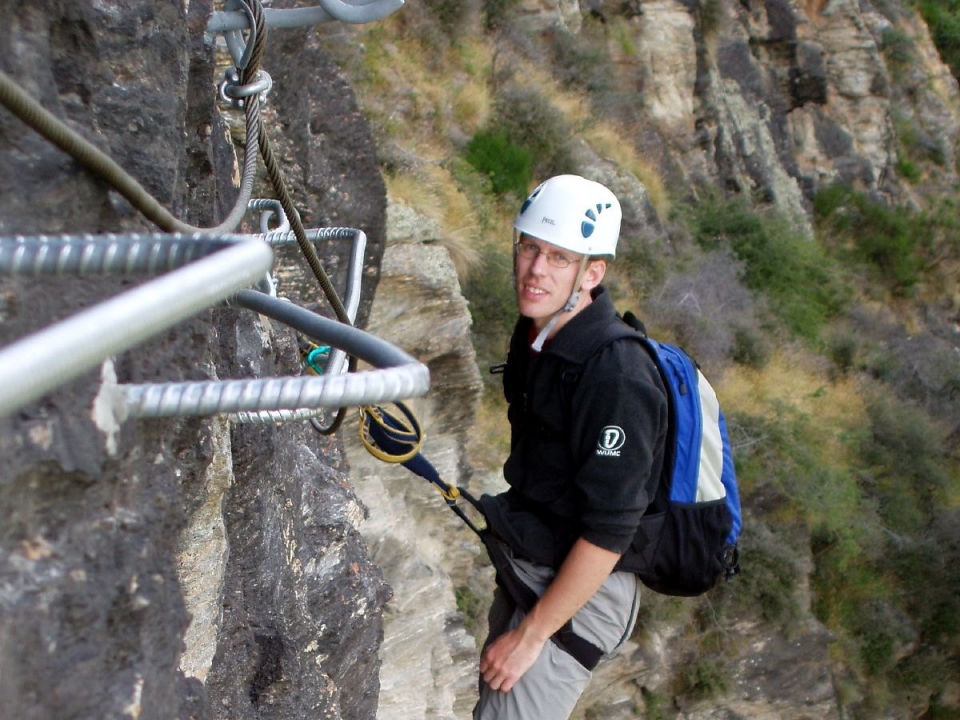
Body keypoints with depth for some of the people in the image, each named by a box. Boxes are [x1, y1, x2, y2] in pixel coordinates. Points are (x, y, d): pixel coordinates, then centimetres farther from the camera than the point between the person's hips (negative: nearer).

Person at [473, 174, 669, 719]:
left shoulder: (615, 379, -29)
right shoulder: (536, 333, -1)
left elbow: (608, 534, -26)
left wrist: (532, 634, -20)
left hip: (580, 591, -9)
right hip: (524, 571, 9)